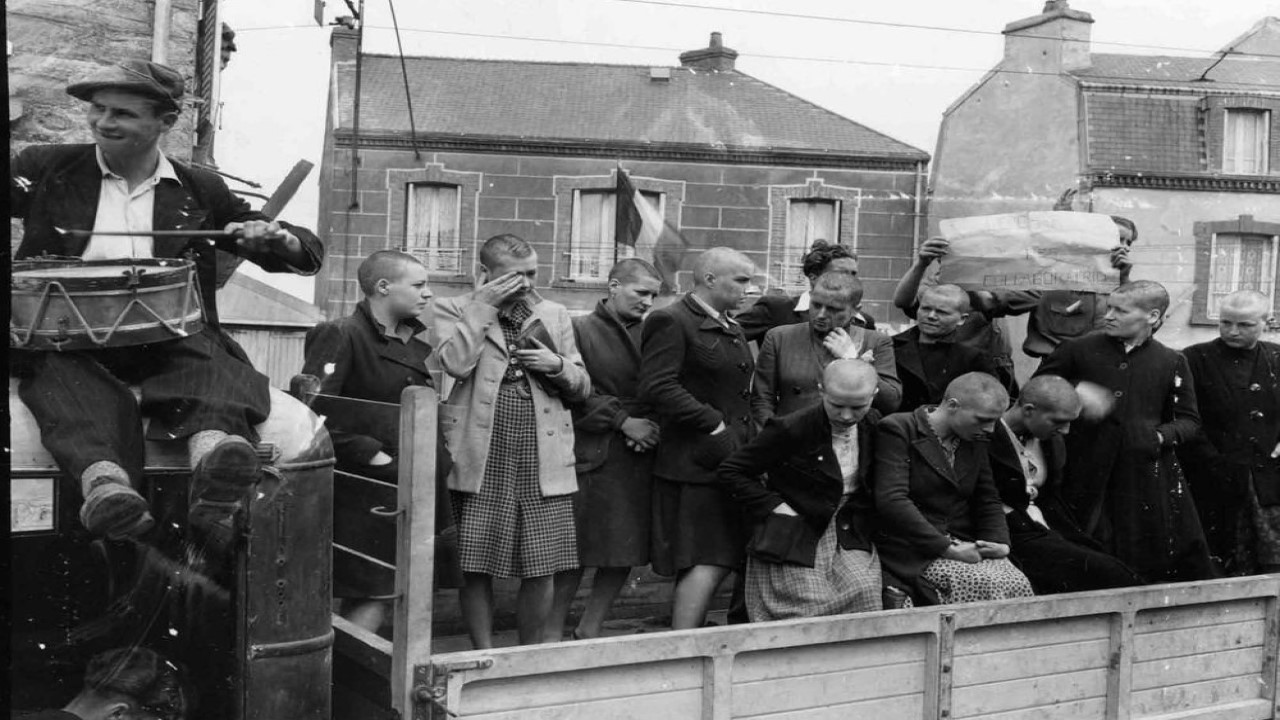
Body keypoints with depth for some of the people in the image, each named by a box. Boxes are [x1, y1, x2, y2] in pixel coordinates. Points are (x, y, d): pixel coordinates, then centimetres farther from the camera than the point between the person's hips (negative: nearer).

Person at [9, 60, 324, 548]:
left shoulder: (200, 192, 17)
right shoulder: (46, 169, 16)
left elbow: (309, 255, 17)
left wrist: (274, 238, -6)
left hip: (166, 338, 1)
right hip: (64, 334, 0)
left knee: (206, 359, -32)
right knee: (65, 378, -34)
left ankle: (212, 449, -61)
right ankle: (103, 480, -60)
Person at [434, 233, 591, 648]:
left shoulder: (553, 315, 15)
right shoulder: (454, 311, 5)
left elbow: (582, 388, 17)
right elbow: (456, 363, -16)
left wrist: (558, 365, -4)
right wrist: (484, 305, -11)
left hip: (543, 458, 3)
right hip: (482, 459, -3)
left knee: (542, 570, 2)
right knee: (476, 567, -1)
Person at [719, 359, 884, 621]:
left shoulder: (874, 425, 2)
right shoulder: (791, 429, -14)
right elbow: (731, 471, -7)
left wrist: (866, 516, 4)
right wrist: (774, 506, -14)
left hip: (851, 539, 4)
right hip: (795, 543, -4)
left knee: (866, 592, -20)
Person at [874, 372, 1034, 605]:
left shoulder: (974, 440, 14)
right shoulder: (897, 430, -9)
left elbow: (988, 500, 21)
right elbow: (891, 501, -19)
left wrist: (1000, 542, 0)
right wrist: (946, 548, -20)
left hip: (965, 545, 7)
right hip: (914, 554, -6)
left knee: (1018, 585, -21)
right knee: (988, 586, -28)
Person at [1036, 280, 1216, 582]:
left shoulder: (1172, 362, 6)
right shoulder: (1077, 351, 3)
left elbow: (1189, 419, 12)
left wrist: (1161, 436, -9)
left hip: (1148, 475, 1)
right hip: (1088, 475, 0)